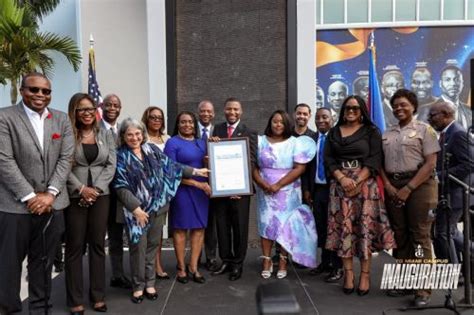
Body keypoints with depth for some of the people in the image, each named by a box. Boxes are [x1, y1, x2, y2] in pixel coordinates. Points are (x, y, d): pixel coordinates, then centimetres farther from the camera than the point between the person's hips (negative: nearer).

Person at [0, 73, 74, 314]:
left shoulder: (62, 119, 8)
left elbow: (65, 158, 3)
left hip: (52, 204, 3)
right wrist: (29, 197, -13)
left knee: (43, 263, 13)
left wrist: (50, 194, -7)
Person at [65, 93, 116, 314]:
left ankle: (98, 296, 19)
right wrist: (81, 189, -15)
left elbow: (111, 165, 3)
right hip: (74, 196, -2)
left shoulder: (106, 134, 8)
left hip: (100, 195, 3)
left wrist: (96, 189, -8)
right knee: (75, 246, 4)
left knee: (98, 244, 8)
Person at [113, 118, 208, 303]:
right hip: (136, 209, -4)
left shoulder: (151, 149, 5)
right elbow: (121, 187, -10)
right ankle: (138, 286, 18)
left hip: (155, 207, 4)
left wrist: (195, 171, 12)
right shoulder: (120, 156, -6)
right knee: (139, 247, 0)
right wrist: (136, 208, -17)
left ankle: (149, 283, 24)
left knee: (152, 245, 10)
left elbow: (170, 166, 12)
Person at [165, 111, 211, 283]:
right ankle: (181, 268, 18)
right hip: (182, 190, -5)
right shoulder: (172, 143, -3)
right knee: (180, 228, 4)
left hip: (202, 190, 5)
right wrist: (197, 183, -15)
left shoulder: (201, 143, 12)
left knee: (199, 228, 6)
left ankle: (193, 267, 18)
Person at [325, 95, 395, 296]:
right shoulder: (334, 132, 13)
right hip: (340, 185, 2)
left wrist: (357, 181, -14)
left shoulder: (371, 131, 6)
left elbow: (375, 159, -3)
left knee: (364, 227, -4)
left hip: (365, 184, -2)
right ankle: (348, 274, 4)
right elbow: (328, 158, 5)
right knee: (344, 228, 0)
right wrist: (342, 178, -11)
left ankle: (365, 275, 3)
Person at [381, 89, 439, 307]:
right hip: (393, 187, 5)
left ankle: (423, 288, 3)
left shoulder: (424, 129, 0)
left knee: (419, 236, -4)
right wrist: (387, 185, -4)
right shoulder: (387, 133, 14)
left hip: (419, 186, -5)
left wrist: (408, 188, -14)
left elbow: (430, 164, -8)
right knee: (400, 236, 8)